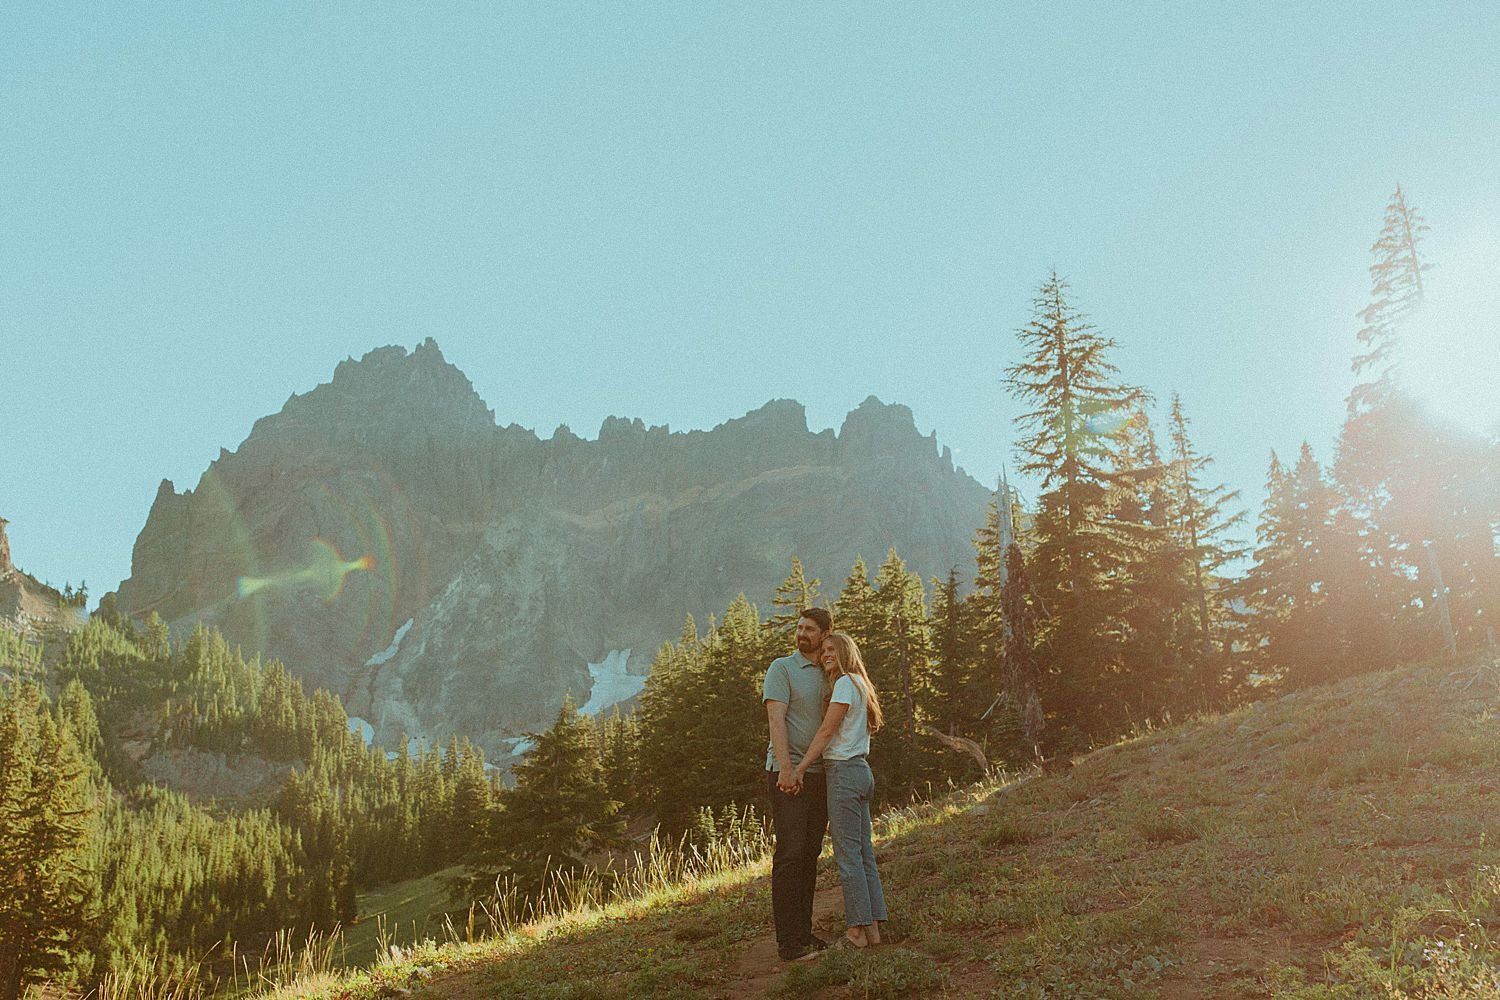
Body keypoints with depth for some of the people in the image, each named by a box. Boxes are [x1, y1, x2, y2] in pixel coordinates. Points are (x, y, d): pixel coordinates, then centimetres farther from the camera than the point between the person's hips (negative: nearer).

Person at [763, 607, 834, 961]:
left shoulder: (828, 675, 16)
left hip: (818, 774, 6)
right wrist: (786, 768, -22)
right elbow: (776, 720, -12)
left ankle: (804, 934, 15)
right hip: (788, 774, -6)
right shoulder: (782, 668, -2)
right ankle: (788, 941, -6)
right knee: (790, 853, -8)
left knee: (810, 855, 9)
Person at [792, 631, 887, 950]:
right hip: (861, 771, 10)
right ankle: (873, 926, 11)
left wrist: (799, 769, -15)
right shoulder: (860, 685, 19)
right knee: (864, 851, 9)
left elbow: (825, 732, -14)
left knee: (848, 853, -6)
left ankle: (858, 930, -4)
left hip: (844, 771, -10)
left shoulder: (846, 683, -9)